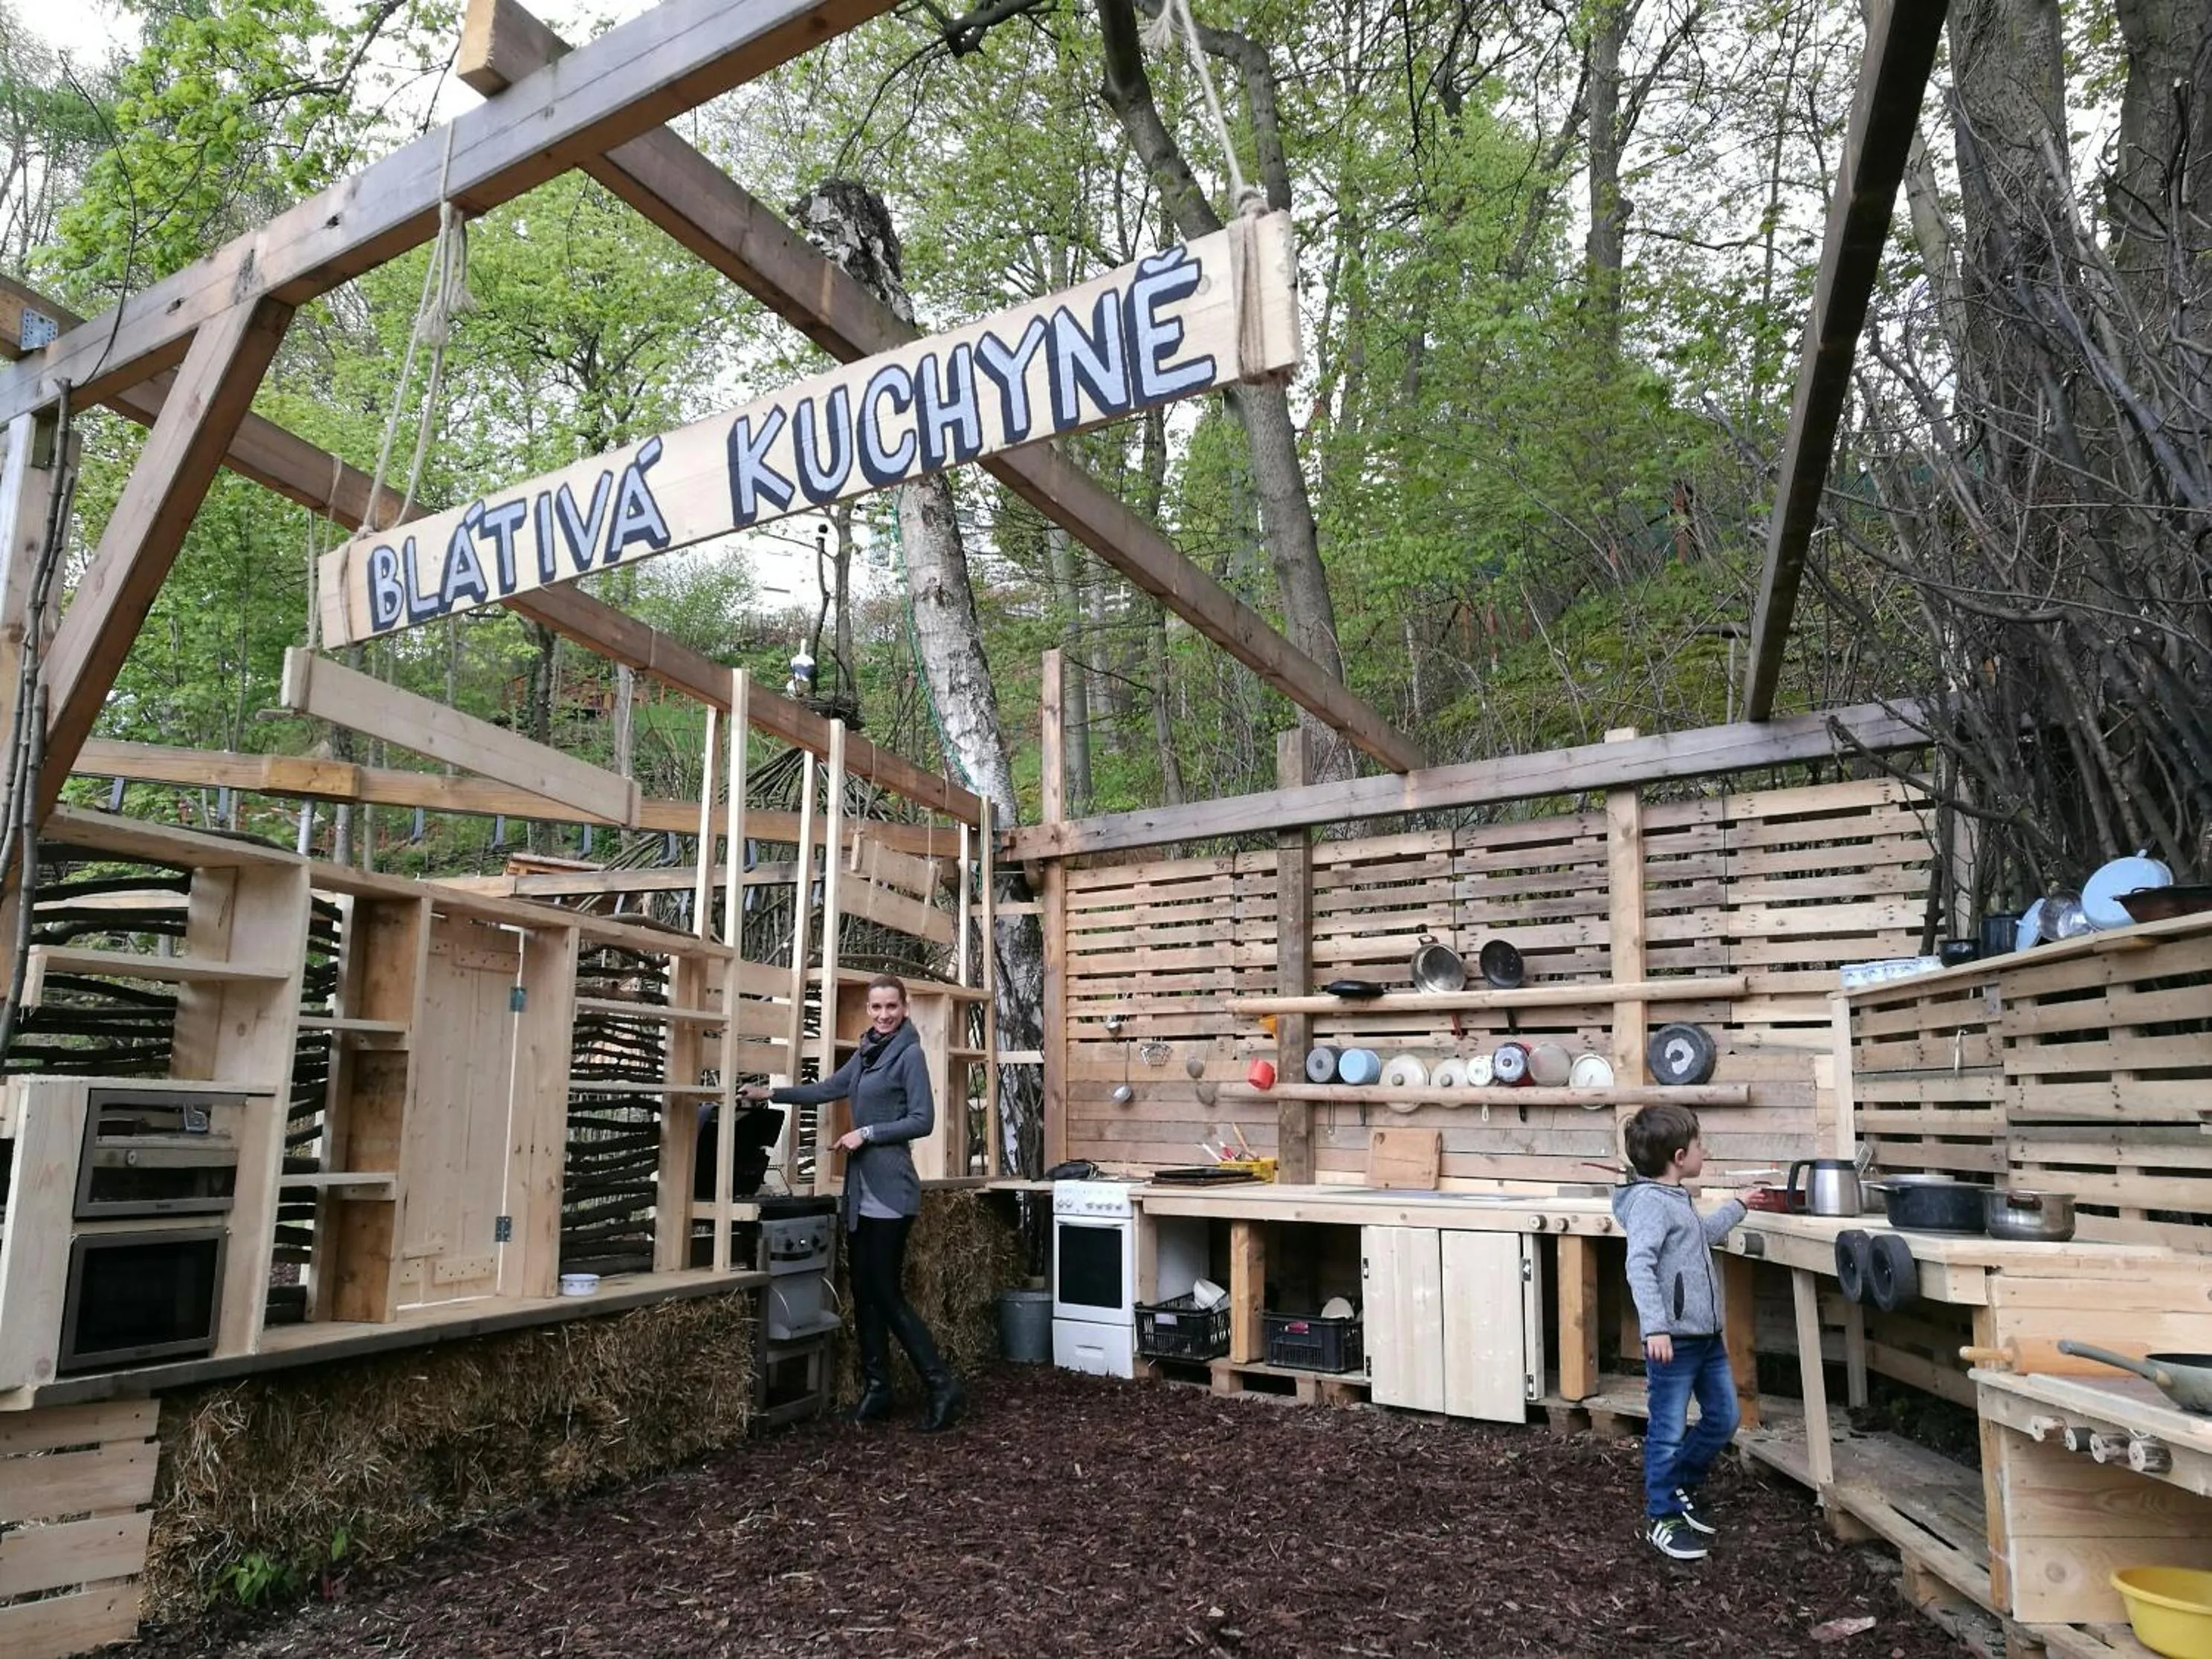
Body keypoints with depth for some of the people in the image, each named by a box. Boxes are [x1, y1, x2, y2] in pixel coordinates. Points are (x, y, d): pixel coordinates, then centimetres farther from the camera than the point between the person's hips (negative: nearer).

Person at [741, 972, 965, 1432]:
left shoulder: (909, 1054, -10)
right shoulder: (865, 1053, 13)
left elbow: (923, 1120, -13)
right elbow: (828, 1089, 25)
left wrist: (867, 1134, -14)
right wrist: (771, 1094, 24)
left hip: (889, 1191, -8)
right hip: (861, 1190, 8)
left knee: (886, 1294, -6)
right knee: (864, 1293, 11)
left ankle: (943, 1385, 2)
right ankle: (876, 1391, 20)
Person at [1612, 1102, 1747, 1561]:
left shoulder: (1677, 1199, 14)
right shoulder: (1649, 1201, -17)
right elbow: (1639, 1266, -26)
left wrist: (1737, 1206, 45)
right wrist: (1655, 1327, -32)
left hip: (1706, 1334, 10)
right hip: (1673, 1339, -10)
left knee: (1723, 1418, 17)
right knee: (1669, 1432, 0)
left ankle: (1683, 1485, 36)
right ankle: (1662, 1518, 15)